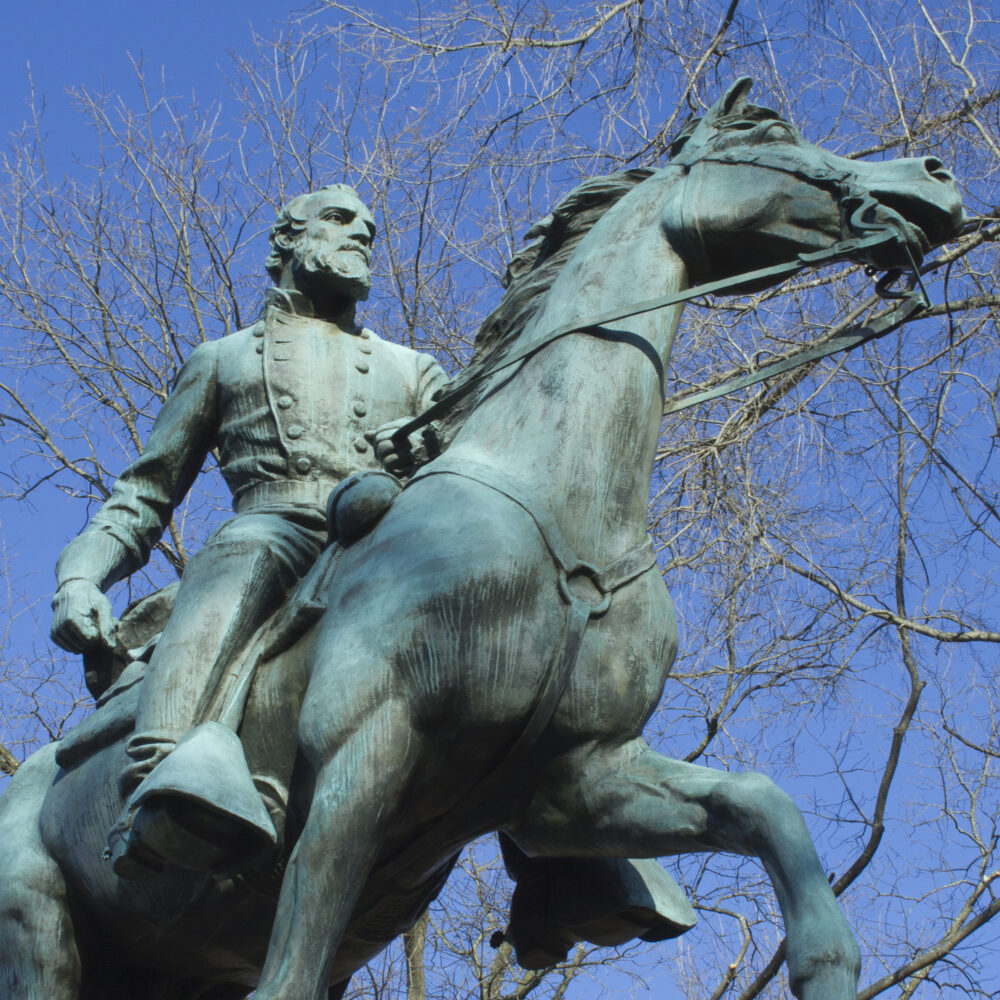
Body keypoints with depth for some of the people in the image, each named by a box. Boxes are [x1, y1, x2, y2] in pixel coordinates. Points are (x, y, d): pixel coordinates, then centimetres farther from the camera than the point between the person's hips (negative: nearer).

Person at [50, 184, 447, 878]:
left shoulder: (411, 370, 37)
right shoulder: (223, 361, 35)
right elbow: (145, 496, 27)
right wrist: (80, 577, 7)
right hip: (271, 527, -3)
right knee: (243, 553, -40)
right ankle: (160, 778, -61)